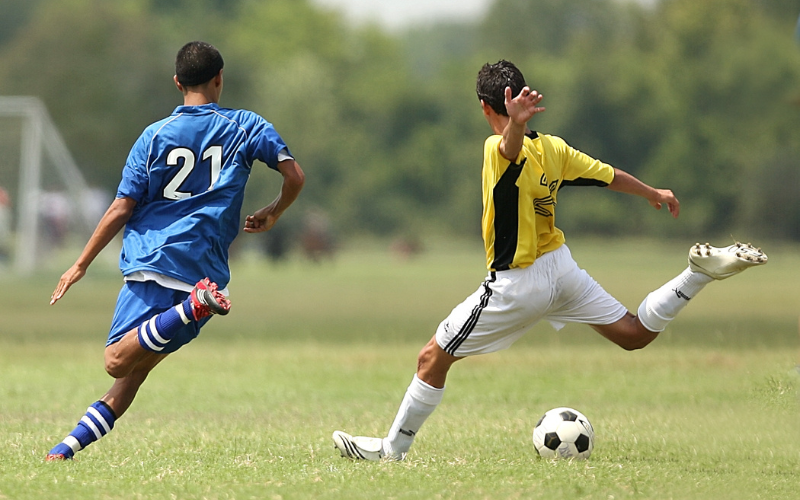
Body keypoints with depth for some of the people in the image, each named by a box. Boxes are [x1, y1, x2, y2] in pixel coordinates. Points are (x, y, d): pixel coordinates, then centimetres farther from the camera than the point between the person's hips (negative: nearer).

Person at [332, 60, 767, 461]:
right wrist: (654, 194, 28)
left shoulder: (500, 150, -21)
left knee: (432, 359, 4)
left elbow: (513, 147, -46)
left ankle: (392, 448, 9)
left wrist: (515, 123, -70)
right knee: (635, 334, 16)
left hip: (516, 286, -7)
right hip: (561, 267, 7)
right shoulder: (553, 148, -1)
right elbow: (611, 177, 10)